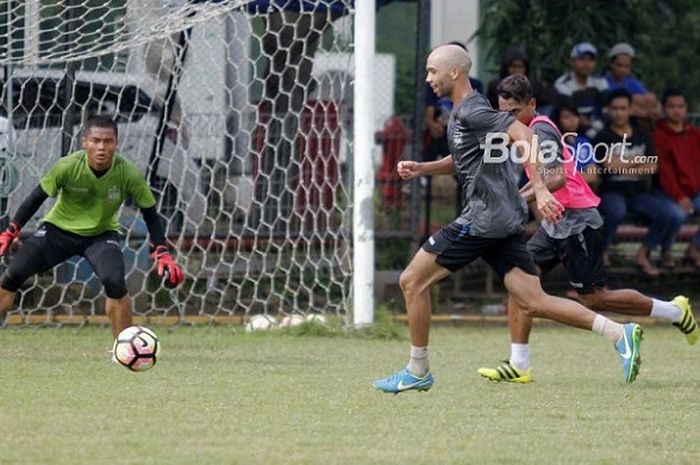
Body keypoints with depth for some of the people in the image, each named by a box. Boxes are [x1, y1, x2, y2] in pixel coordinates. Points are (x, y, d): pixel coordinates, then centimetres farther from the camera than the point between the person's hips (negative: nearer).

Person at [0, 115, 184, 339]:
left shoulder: (129, 174, -24)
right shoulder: (67, 167, -26)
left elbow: (150, 213, -11)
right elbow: (37, 197, -11)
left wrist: (162, 254, -17)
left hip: (102, 234, -1)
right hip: (59, 228, 1)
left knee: (115, 283, -27)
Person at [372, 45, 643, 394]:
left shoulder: (471, 111, -12)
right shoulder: (460, 114, 19)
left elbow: (523, 135, -23)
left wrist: (539, 188, -29)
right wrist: (421, 168, 20)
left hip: (485, 218, -10)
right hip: (504, 221, 10)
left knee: (412, 281, -1)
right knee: (532, 303, 2)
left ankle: (417, 372, 7)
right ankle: (619, 333, -7)